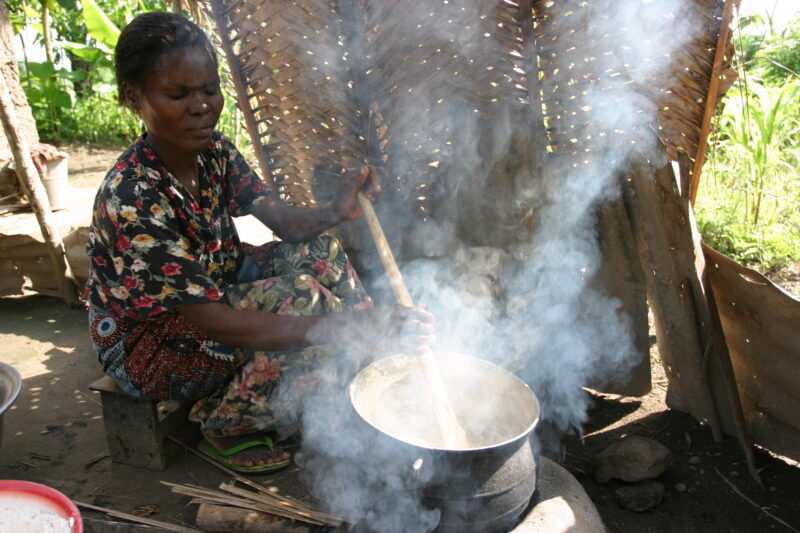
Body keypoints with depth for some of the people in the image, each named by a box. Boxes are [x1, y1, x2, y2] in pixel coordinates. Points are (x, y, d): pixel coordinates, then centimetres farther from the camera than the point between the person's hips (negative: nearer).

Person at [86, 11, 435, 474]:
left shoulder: (214, 152, -9)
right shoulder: (133, 199, -33)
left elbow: (287, 222, -10)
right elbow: (216, 323, -37)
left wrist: (335, 212, -35)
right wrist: (359, 323, -45)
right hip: (145, 343, -8)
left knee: (317, 250, -7)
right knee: (299, 299, -28)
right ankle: (223, 430, -7)